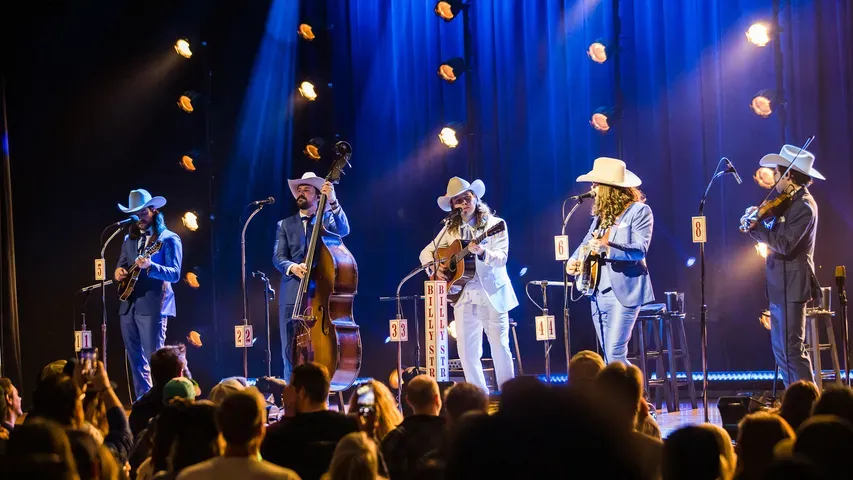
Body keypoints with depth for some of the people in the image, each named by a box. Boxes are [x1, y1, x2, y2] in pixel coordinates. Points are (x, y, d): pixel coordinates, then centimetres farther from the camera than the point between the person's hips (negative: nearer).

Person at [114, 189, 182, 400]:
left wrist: (149, 266, -29)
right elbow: (122, 264, 24)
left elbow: (175, 273, -13)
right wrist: (119, 271, 0)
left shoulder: (169, 238, -4)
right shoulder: (130, 238, 16)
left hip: (153, 306, -7)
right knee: (136, 360, 9)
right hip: (128, 306, 7)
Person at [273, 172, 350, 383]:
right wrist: (292, 267, -15)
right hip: (292, 295, 2)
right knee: (290, 352, -1)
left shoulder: (327, 219, 11)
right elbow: (277, 257, 7)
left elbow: (344, 230, -10)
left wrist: (333, 202, -24)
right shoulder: (285, 225, 17)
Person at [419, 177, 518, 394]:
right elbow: (426, 252, 16)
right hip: (463, 297, 4)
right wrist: (434, 268, -4)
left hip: (492, 296, -4)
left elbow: (501, 258, -12)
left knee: (500, 349, -4)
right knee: (467, 352, 3)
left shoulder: (495, 224, -2)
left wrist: (482, 252, -31)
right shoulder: (451, 229, 11)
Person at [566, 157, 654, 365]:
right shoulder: (601, 214, 15)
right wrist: (574, 260, -3)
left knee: (615, 355, -15)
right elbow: (587, 243, 19)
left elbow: (640, 249, -17)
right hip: (599, 292, 8)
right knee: (608, 358, 8)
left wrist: (607, 248, -31)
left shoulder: (639, 211, -8)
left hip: (624, 292, -8)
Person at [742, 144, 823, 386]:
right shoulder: (789, 203, 14)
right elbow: (773, 237, 14)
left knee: (792, 350, -10)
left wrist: (756, 225, -18)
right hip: (781, 286, 10)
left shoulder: (803, 206, -16)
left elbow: (784, 244, -24)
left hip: (791, 287, -10)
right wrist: (754, 223, -3)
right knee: (781, 350, 13)